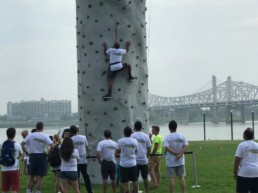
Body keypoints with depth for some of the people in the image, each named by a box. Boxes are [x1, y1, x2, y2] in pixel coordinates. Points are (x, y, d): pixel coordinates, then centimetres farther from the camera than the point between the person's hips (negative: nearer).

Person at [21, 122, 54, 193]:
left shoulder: (30, 135, 1)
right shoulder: (45, 136, -7)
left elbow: (22, 144, -3)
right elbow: (52, 146, -16)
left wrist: (26, 153, 4)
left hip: (32, 156, 2)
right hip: (42, 156, -2)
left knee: (31, 176, 11)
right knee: (40, 176, 3)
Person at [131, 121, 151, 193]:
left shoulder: (132, 136, -6)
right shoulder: (146, 136, 1)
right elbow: (149, 149, 4)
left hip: (135, 160, -2)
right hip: (144, 160, 2)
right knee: (145, 178, 11)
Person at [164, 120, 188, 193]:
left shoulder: (167, 137, -9)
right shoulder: (182, 136, 1)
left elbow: (167, 148, -19)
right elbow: (185, 146, -6)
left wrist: (176, 153, -14)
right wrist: (179, 154, -14)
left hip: (170, 162, -3)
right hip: (180, 161, 3)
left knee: (171, 178, 1)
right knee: (181, 177, 10)